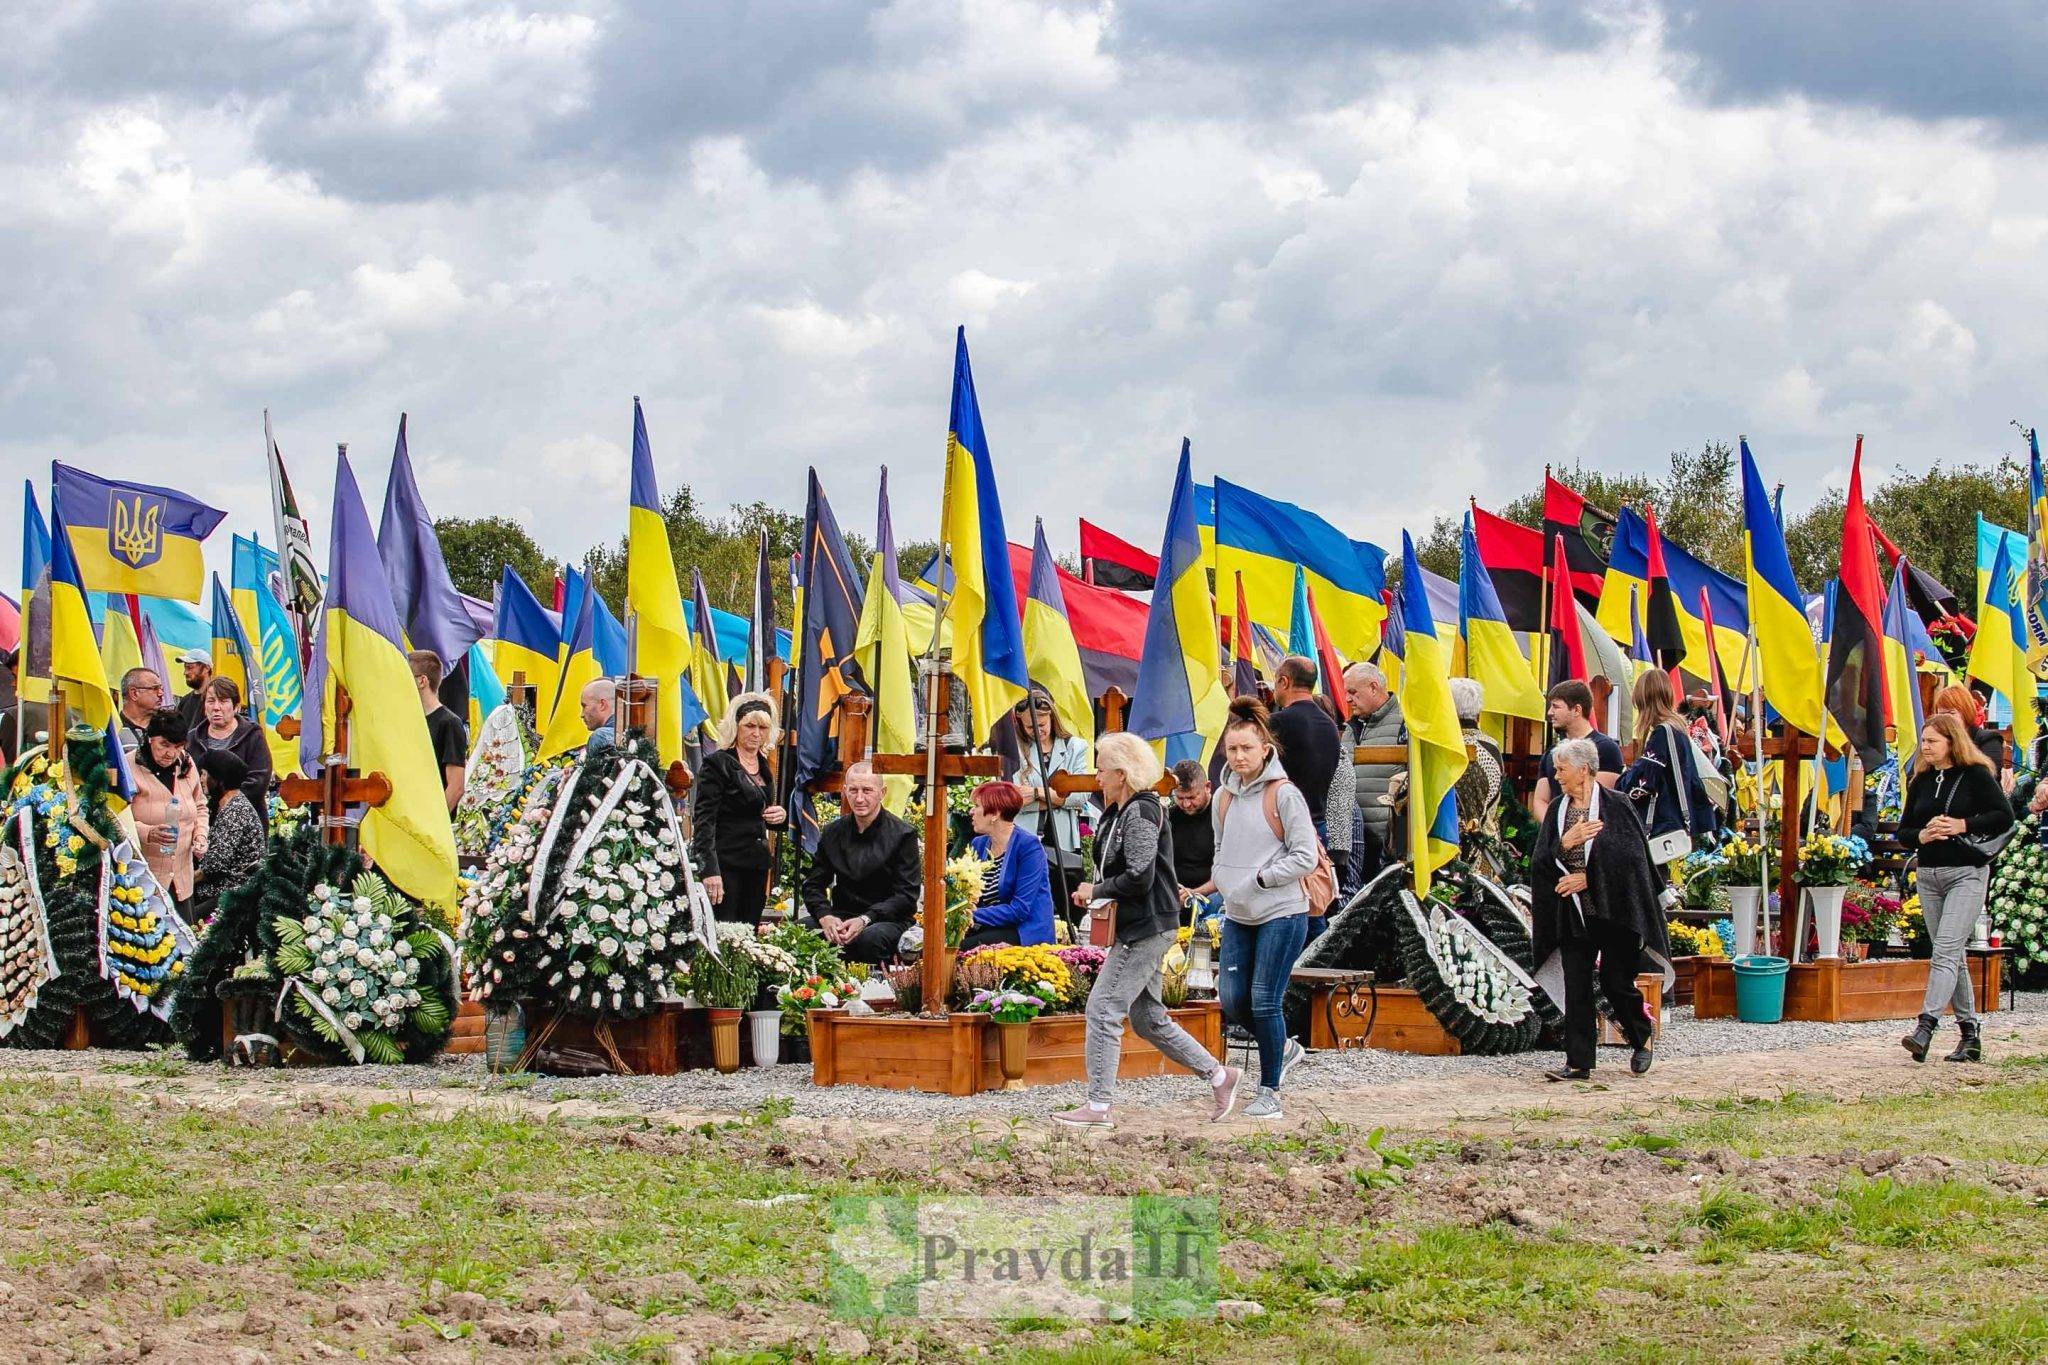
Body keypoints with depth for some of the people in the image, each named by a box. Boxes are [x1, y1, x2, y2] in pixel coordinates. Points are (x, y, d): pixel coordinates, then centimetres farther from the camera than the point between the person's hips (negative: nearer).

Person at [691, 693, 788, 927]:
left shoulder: (763, 768, 15)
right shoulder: (717, 764, -6)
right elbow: (703, 820, -13)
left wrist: (781, 816, 4)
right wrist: (709, 870, -24)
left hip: (756, 867, 7)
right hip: (725, 865, -7)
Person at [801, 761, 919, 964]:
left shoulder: (902, 835, -3)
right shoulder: (832, 832, 10)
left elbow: (906, 896, -8)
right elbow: (813, 885, 10)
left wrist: (865, 920, -22)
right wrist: (825, 916, -13)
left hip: (888, 919, -4)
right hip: (842, 916, 4)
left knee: (870, 938, -39)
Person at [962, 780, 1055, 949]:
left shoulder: (1028, 845, -10)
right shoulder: (978, 844, 12)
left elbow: (1020, 909, -16)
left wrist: (974, 916, -21)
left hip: (1026, 933, -6)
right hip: (984, 928, 6)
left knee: (964, 947, -31)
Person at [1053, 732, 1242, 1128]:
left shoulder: (1141, 812, -16)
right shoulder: (1119, 812, 15)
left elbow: (1139, 877, -22)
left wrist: (1096, 891, -10)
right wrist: (1106, 897, 8)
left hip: (1147, 928, -11)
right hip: (1141, 928, 11)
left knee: (1103, 1008, -9)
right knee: (1148, 1018, 15)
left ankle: (1098, 1107, -7)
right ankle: (1219, 1076, 23)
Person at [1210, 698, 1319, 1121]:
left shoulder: (1284, 795, -11)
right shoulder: (1224, 798, 8)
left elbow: (1305, 857, -11)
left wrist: (1259, 879, -13)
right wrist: (1225, 883, 5)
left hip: (1282, 914, -6)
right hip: (1238, 916, 7)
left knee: (1264, 1000, -7)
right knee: (1232, 1000, 3)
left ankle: (1270, 1090, 6)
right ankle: (1283, 1048, 30)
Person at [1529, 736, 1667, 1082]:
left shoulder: (1616, 806, -6)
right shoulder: (1557, 810, 8)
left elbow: (1630, 857, -12)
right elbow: (1540, 862, 2)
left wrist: (1587, 878, -16)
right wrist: (1565, 843, -17)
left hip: (1613, 910, -4)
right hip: (1573, 914, 4)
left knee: (1616, 981, 0)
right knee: (1576, 987, -2)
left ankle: (1642, 1037, 28)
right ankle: (1578, 1062, 0)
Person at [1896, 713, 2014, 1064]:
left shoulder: (1976, 775, -4)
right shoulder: (1921, 780, 13)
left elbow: (2005, 816, -10)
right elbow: (1903, 830, 15)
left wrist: (1963, 825, -16)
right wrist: (1921, 835, -7)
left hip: (1967, 873, -7)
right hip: (1929, 874, 7)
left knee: (1946, 952, -17)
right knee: (1952, 956, 10)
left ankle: (1925, 1028, -29)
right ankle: (1970, 1035, 16)